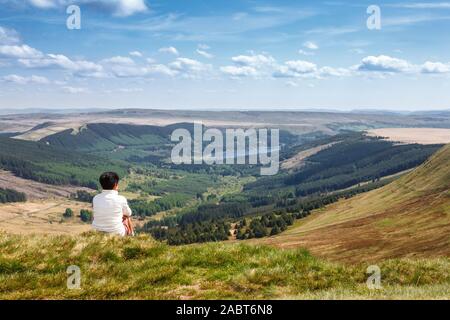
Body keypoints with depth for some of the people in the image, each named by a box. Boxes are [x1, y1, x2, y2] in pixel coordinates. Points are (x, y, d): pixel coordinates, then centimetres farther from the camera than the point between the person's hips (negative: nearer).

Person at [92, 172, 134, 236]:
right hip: (116, 234, -3)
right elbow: (128, 214, 4)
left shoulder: (95, 199, -6)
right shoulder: (121, 199, -15)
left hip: (97, 233, 4)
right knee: (127, 218, 27)